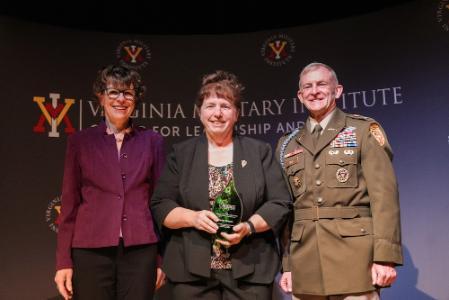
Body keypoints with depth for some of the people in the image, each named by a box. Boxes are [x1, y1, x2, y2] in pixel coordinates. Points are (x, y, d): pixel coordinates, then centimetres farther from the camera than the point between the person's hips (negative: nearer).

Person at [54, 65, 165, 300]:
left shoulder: (152, 141, 4)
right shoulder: (80, 141, 4)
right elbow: (70, 203, 4)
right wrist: (64, 260, 1)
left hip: (140, 251, 0)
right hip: (91, 251, 0)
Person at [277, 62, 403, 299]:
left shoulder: (364, 130, 4)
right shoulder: (288, 145, 15)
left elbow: (383, 194, -4)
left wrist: (385, 255, -13)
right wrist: (286, 264, 8)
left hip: (355, 258, -3)